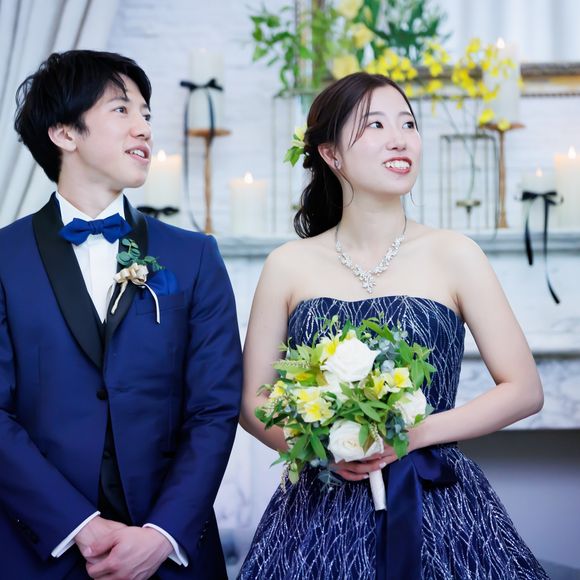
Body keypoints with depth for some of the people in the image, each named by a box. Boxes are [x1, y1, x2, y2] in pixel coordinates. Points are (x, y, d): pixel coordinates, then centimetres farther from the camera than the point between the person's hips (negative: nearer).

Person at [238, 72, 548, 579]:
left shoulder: (455, 256, -2)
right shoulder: (290, 266, 0)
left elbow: (525, 390, -2)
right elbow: (252, 402, 5)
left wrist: (414, 435, -12)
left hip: (439, 512, 0)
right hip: (321, 514, 1)